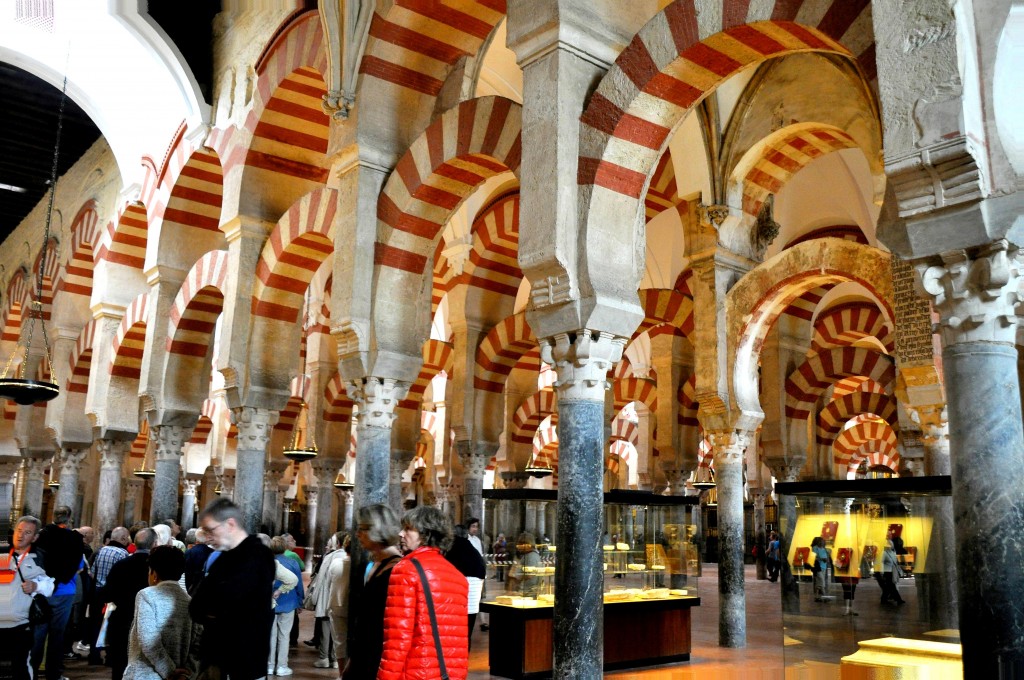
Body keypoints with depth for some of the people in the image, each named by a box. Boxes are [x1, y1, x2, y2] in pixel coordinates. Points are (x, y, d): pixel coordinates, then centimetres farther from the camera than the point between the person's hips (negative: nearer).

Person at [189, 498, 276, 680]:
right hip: (215, 652, 8)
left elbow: (224, 598, -25)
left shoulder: (257, 555, -14)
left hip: (245, 656, -8)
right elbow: (196, 604, 8)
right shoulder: (225, 557, 14)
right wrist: (208, 613, -11)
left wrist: (204, 610, -7)